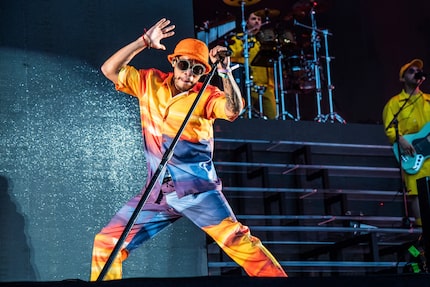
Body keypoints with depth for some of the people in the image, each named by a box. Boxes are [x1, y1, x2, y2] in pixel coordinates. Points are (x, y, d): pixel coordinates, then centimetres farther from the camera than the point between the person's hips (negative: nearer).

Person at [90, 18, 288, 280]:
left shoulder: (206, 96, -2)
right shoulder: (149, 83, 8)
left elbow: (233, 111, -21)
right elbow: (110, 69, 1)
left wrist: (225, 72, -33)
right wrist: (144, 42, -7)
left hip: (197, 189, -4)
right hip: (158, 192, 4)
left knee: (237, 240, -19)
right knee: (106, 243, 2)